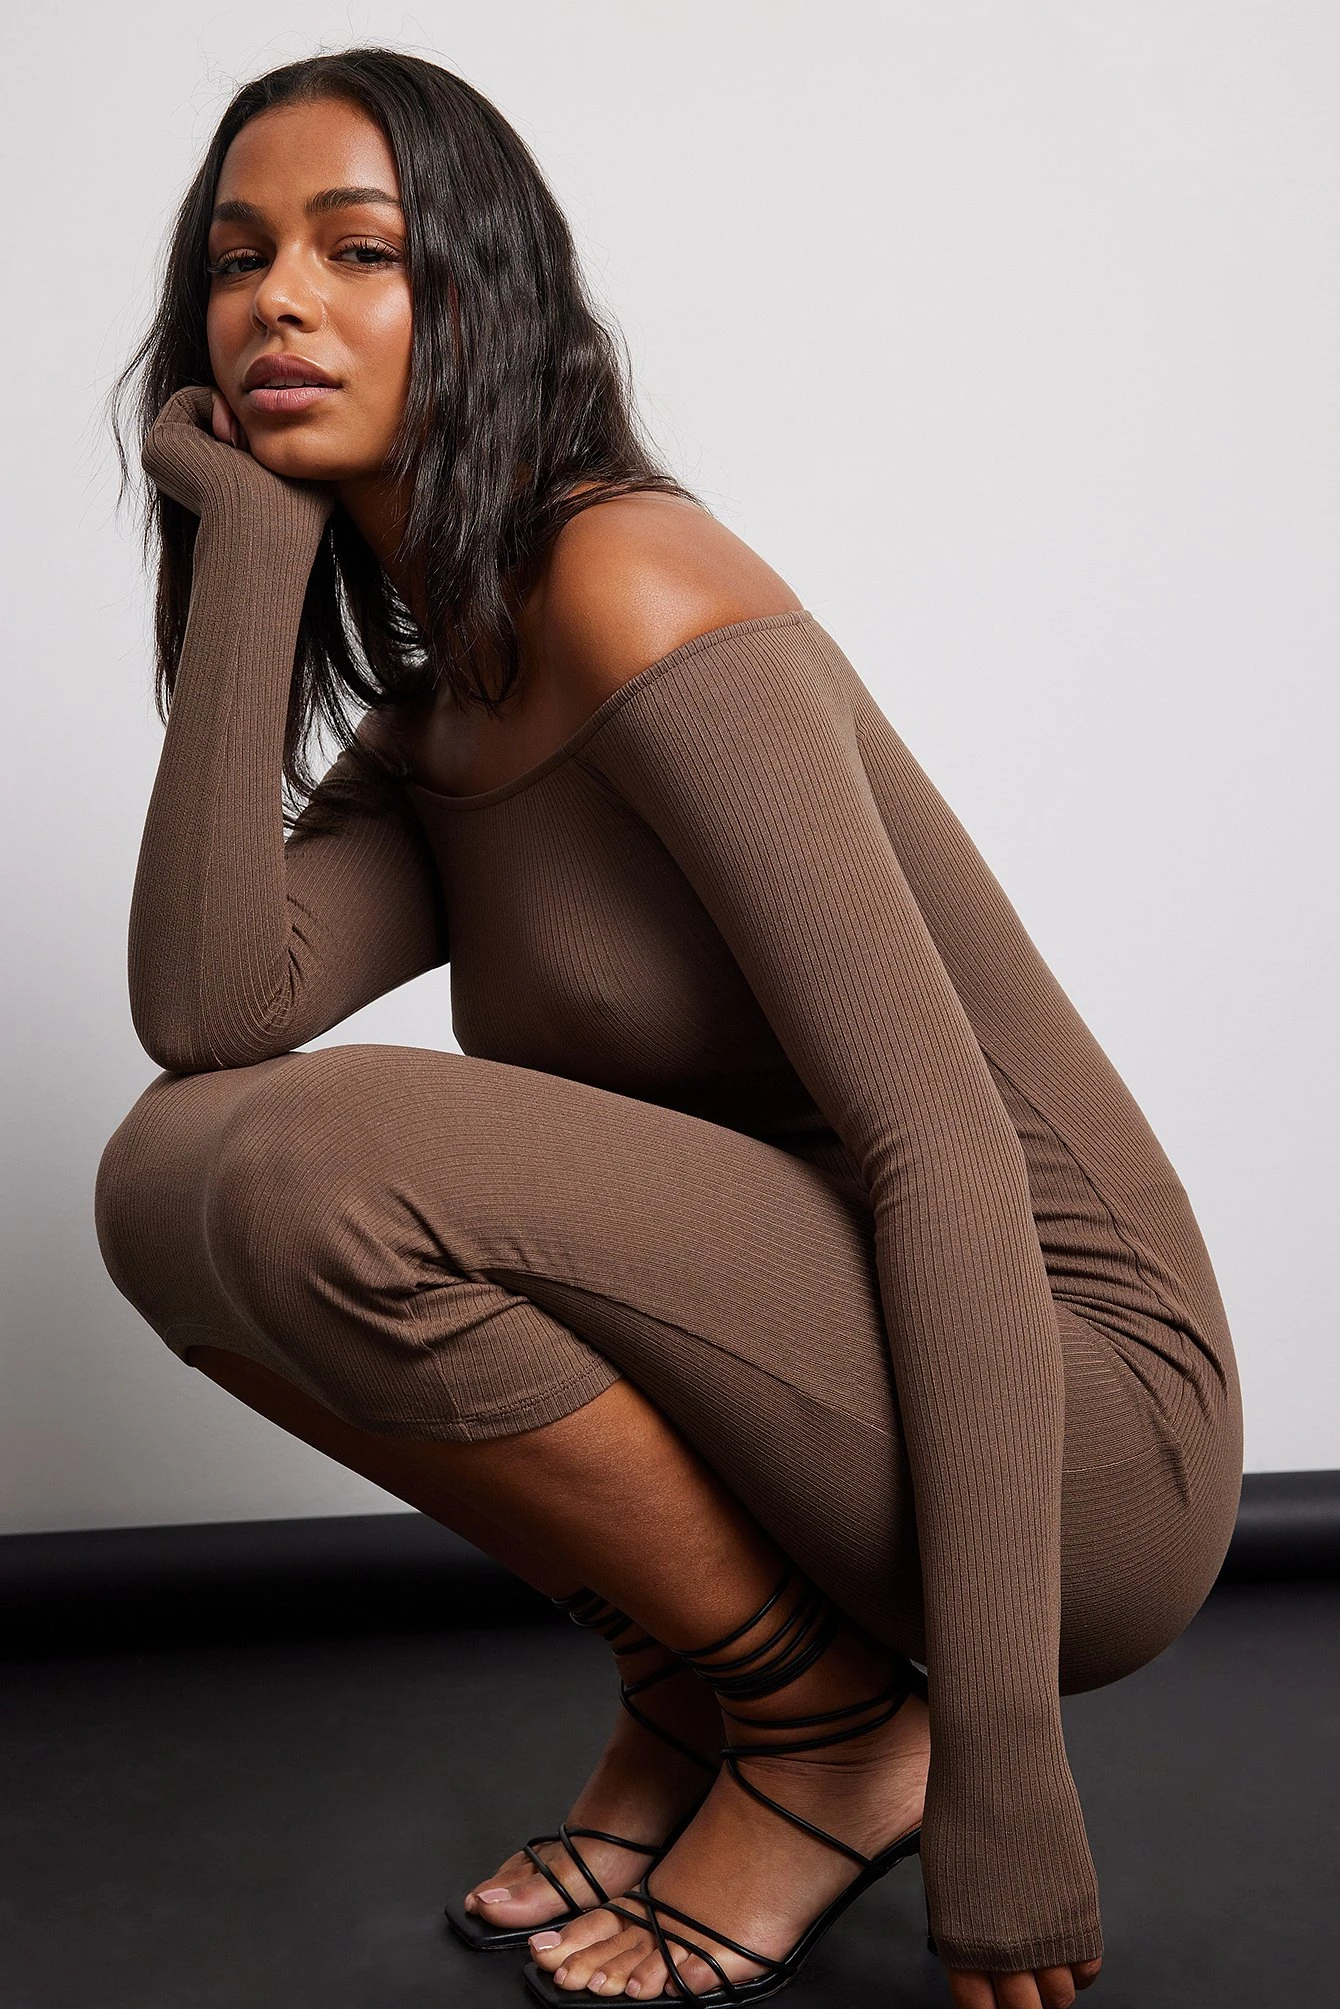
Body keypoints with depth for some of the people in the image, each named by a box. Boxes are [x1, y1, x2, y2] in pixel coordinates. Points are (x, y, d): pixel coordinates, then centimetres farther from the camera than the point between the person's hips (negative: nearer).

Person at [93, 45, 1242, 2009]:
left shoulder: (632, 585, -16)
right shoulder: (425, 720, 10)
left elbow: (943, 1145, -21)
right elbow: (205, 1011, -10)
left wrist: (1000, 1778, -22)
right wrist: (254, 554, -4)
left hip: (1080, 1422, -8)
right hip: (804, 1374, 8)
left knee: (309, 1169, -25)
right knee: (171, 1178, 0)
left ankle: (833, 1726, -5)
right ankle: (690, 1702, 7)